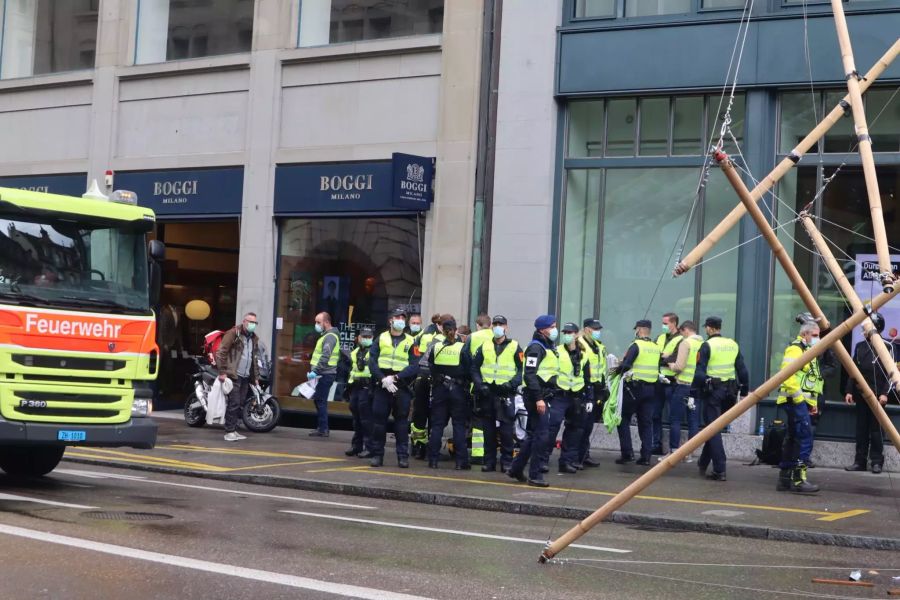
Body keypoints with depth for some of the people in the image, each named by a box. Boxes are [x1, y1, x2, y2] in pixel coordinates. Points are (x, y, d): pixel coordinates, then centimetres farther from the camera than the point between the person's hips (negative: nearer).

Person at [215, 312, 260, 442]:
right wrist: (222, 372, -15)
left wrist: (256, 377, 19)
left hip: (246, 377, 7)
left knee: (240, 405, 5)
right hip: (233, 375, -7)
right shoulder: (233, 333, -5)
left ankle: (234, 430, 10)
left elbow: (255, 359, 25)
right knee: (234, 403, -11)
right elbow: (221, 352, -10)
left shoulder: (254, 338, 18)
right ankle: (229, 432, -9)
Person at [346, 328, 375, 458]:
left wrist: (374, 388, -18)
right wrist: (348, 387, 23)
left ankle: (369, 447, -7)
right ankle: (356, 446, 19)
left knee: (366, 418, -10)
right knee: (356, 418, 12)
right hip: (355, 387, 7)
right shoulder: (354, 353, 20)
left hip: (367, 388, -7)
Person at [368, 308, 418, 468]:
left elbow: (414, 366, -3)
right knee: (379, 420, 2)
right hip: (382, 387, 1)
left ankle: (403, 456, 5)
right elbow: (372, 362, 1)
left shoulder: (410, 342, 6)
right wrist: (383, 379, -13)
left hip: (402, 387, -1)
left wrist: (395, 377, -14)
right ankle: (377, 454, 9)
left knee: (402, 421, 0)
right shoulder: (381, 338, 9)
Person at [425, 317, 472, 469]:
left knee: (436, 424, 7)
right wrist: (466, 385, 9)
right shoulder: (462, 348, -9)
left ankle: (433, 459, 5)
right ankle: (461, 461, 0)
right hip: (457, 390, -2)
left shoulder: (435, 347, -2)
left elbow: (430, 369, 5)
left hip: (439, 389, 2)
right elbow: (468, 371, -5)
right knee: (459, 425, 2)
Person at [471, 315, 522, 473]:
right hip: (487, 392, 3)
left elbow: (522, 370, 4)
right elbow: (475, 367, 12)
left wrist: (512, 384, -11)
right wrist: (480, 384, -3)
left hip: (506, 393, -3)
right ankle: (489, 460, 12)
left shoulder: (514, 347, 7)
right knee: (488, 428, 6)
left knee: (507, 429, -7)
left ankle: (507, 461, 0)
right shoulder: (484, 347, 15)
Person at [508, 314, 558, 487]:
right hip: (536, 397, -10)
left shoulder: (548, 347, 18)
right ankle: (534, 475, -3)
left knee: (532, 434, 16)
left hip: (542, 396, 10)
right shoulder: (536, 347, -13)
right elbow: (530, 374, -21)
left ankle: (516, 469, 25)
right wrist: (538, 398, -26)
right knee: (541, 435, -8)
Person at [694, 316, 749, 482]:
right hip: (729, 391, 6)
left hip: (712, 390, -6)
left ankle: (719, 470, -7)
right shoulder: (733, 345, 9)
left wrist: (693, 388, -6)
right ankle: (703, 463, 28)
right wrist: (744, 391, 16)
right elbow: (742, 370, 10)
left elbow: (700, 372, -13)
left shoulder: (707, 346, -8)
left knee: (714, 430, -2)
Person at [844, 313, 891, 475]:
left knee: (876, 429, -3)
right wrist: (849, 391, 8)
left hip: (877, 396, -5)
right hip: (861, 395, 5)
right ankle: (860, 461, 9)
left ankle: (876, 462, 3)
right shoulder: (860, 347, 14)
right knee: (861, 430, 6)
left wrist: (885, 393, -13)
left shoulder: (888, 346, -1)